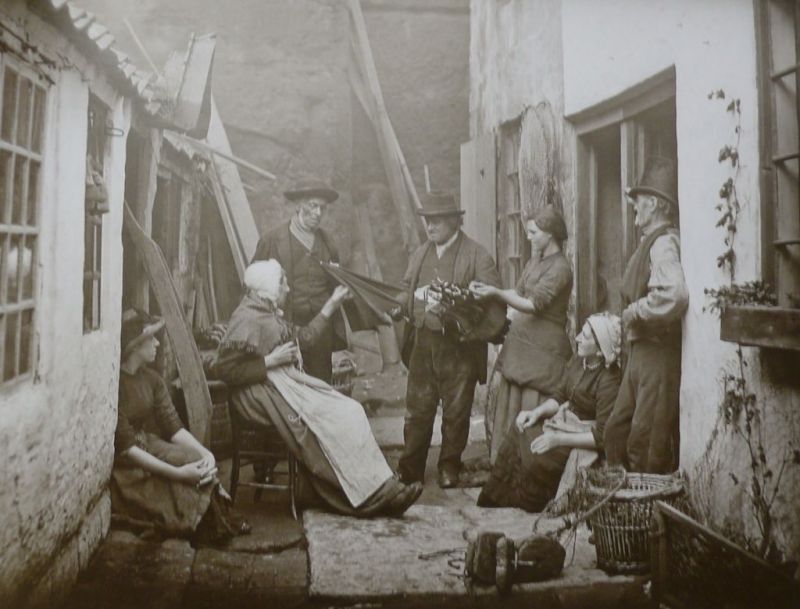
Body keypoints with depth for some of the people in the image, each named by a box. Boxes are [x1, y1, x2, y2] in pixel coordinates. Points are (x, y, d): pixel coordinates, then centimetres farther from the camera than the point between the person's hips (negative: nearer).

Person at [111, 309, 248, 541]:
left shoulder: (150, 378, 4)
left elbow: (174, 427, 1)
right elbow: (125, 447, -23)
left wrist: (206, 453, -16)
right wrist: (178, 473, -27)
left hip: (149, 446, 7)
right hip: (124, 469, -7)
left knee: (199, 462, -16)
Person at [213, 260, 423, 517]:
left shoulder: (269, 313, 19)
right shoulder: (246, 318, -10)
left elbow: (303, 338, 26)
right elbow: (224, 369, -16)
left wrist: (331, 305, 25)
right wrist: (271, 361, -17)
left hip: (287, 383, 9)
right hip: (265, 393, -9)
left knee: (349, 412, -10)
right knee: (336, 420, -20)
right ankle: (376, 494, -12)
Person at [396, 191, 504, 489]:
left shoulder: (477, 257, -7)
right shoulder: (420, 254, 12)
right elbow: (406, 291, 18)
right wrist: (399, 307, -3)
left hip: (458, 347, -4)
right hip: (422, 344, 4)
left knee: (455, 412, 9)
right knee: (416, 409, 8)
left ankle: (449, 467, 26)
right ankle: (410, 468, 21)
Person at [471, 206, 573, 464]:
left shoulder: (559, 268, -13)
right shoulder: (536, 261, 14)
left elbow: (534, 305, -19)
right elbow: (518, 293, 13)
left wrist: (497, 294, -24)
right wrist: (487, 290, 4)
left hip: (542, 349, -8)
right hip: (520, 343, 8)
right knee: (511, 408, 12)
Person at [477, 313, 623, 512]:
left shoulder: (609, 380, -23)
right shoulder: (579, 361, -1)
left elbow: (602, 436, -23)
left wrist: (558, 439, -24)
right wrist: (537, 412, -6)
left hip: (583, 441, -8)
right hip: (564, 422, 8)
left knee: (535, 458, -24)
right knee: (517, 435, -7)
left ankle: (524, 507, 2)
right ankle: (494, 500, 3)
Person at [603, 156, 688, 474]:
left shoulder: (664, 242, -16)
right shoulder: (650, 242, 13)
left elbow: (672, 296, -31)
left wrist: (633, 313, -18)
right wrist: (631, 316, 5)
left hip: (659, 352, -10)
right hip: (641, 351, 10)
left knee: (647, 446, -1)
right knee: (616, 432, 15)